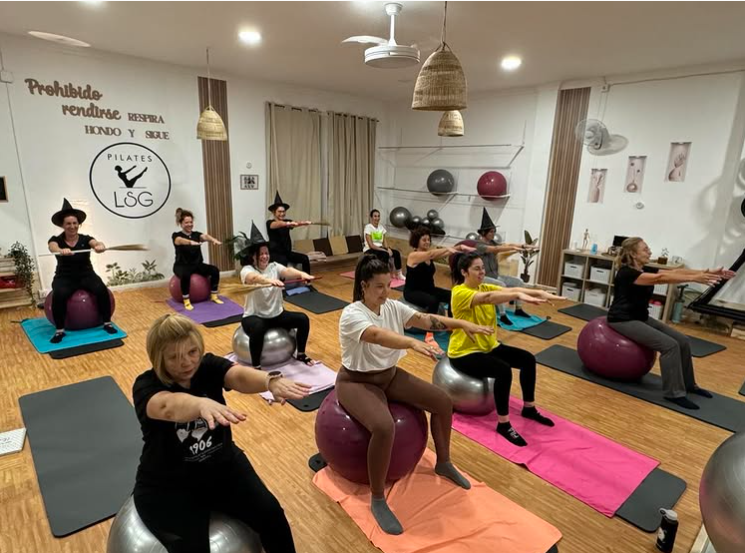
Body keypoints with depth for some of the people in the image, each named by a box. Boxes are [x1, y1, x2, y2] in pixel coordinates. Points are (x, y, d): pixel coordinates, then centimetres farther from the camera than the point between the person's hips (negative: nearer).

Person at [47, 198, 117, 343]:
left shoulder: (85, 239, -2)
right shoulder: (56, 239, -3)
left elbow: (95, 243, -25)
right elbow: (53, 247, -28)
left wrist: (100, 245, -52)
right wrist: (61, 250, -54)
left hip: (86, 275, 1)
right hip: (65, 277, 0)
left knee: (102, 290, -28)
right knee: (59, 295, -32)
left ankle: (107, 323, -12)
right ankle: (59, 330, -16)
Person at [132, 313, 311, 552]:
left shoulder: (209, 366, -9)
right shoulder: (146, 385, -17)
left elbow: (239, 375, -32)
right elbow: (169, 406, -42)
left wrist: (271, 381, -55)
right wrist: (203, 404, -65)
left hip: (223, 467, 3)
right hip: (168, 486, -2)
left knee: (271, 515, -11)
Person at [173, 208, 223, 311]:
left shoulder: (196, 234, 4)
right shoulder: (176, 236, -6)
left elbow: (205, 236, -21)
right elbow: (181, 241, -32)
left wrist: (214, 240, -45)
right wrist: (191, 242, -55)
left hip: (197, 264, 4)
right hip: (182, 266, -4)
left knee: (215, 270, -21)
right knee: (185, 275, -38)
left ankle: (214, 296, -7)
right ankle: (186, 301, -21)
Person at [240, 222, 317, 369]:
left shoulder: (274, 267, -1)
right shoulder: (247, 270, -12)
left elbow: (287, 271, -23)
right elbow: (254, 278, -37)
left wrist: (301, 274, -46)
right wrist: (270, 280, -59)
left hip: (277, 315, 5)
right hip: (254, 316, -5)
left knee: (303, 319, -13)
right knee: (258, 328, -38)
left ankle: (301, 354, 8)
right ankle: (256, 367, -21)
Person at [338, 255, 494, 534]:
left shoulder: (393, 307, -3)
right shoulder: (352, 315, -24)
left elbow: (425, 319, -13)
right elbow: (379, 336, -44)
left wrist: (462, 324, -26)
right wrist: (413, 343, -61)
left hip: (389, 375, 7)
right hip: (357, 382, -7)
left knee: (443, 401, 0)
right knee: (384, 427, -34)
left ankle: (443, 463, 23)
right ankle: (377, 500, -11)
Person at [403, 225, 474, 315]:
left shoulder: (429, 255, 4)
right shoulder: (413, 256, -16)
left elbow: (443, 254, -11)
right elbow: (430, 254, -34)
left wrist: (460, 247, -28)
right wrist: (447, 249, -44)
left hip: (429, 289, 8)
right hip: (412, 292, -7)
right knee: (433, 301, -34)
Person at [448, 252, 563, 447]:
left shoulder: (485, 287, 4)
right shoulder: (459, 292, -20)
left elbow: (509, 289, -12)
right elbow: (487, 298, -38)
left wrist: (539, 292, -28)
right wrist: (518, 296, -51)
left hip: (488, 346, 8)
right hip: (464, 352, -8)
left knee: (528, 359, 0)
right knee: (503, 370, -28)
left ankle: (529, 408, 19)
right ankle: (503, 424, -11)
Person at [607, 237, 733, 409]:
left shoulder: (644, 271, 8)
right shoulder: (626, 273, -20)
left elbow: (675, 271, -1)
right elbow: (661, 278, -32)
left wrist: (707, 272, -12)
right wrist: (694, 278, -38)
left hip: (641, 318, 10)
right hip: (623, 320, -10)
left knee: (682, 341, 6)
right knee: (669, 345, -20)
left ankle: (688, 384, 24)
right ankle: (674, 393, -7)